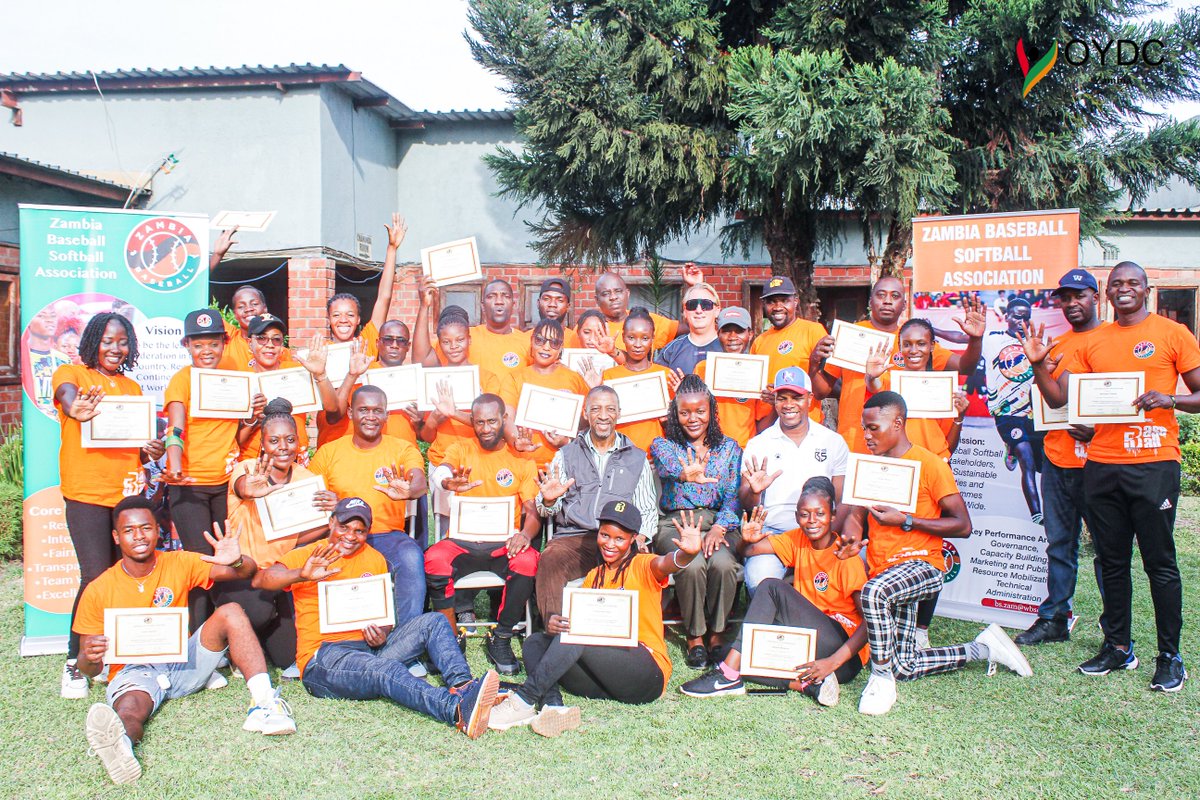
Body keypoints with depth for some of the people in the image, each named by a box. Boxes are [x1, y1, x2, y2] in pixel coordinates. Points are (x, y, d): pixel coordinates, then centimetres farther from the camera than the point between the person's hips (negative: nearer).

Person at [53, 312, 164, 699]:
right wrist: (76, 409, -44)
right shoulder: (71, 374, 4)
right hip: (86, 492, -5)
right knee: (97, 578, -11)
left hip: (128, 490, 5)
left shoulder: (132, 387, 20)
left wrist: (151, 452, 1)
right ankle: (74, 663, 3)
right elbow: (67, 395, -20)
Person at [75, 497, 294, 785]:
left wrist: (236, 561, -28)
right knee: (129, 710, -38)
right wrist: (90, 657, -25)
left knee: (230, 612, -21)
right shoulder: (98, 591, -1)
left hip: (184, 663, 3)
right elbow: (88, 669, 2)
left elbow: (248, 572, -3)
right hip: (134, 671, -2)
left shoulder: (179, 564, 3)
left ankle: (264, 701, -37)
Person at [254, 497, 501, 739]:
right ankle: (458, 709, -60)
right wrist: (302, 574, -32)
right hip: (323, 655, -5)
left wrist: (383, 633, -7)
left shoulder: (376, 559, 18)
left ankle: (461, 685, -39)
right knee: (386, 668, -36)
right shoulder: (306, 555, 5)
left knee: (433, 621, -13)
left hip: (370, 647, 6)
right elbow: (260, 580, -12)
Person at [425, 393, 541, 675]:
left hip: (504, 544, 0)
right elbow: (440, 470, -14)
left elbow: (533, 510, 5)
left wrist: (526, 534, -19)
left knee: (528, 561, -33)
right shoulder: (461, 449, 10)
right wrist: (449, 481, -40)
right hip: (463, 543, 0)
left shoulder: (521, 459, 10)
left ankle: (501, 640, -12)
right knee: (434, 559, -32)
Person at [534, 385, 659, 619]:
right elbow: (545, 510, 16)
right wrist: (549, 500, -9)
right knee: (549, 560, -34)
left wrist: (641, 537, -2)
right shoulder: (566, 455, 20)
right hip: (574, 537, 0)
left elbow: (648, 510, 20)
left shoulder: (637, 458, 20)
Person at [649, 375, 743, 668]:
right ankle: (694, 637, -12)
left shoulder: (729, 448, 16)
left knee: (722, 563, -32)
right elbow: (667, 467, -16)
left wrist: (719, 528, -15)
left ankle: (716, 636, -11)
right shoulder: (662, 445, 11)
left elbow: (733, 496, 5)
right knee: (692, 565, -33)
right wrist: (685, 474, -42)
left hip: (718, 523, 1)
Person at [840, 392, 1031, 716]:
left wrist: (904, 521, -19)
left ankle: (882, 678, -22)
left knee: (874, 592, -40)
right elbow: (858, 514, 12)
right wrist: (851, 538, -12)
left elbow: (962, 526, -11)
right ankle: (983, 647, 27)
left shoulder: (929, 464, -7)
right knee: (906, 668, 5)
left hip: (920, 564, -7)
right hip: (881, 572, 7)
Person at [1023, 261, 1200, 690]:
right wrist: (1038, 364, -7)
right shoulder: (1092, 343, 13)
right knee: (1112, 561, 11)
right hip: (1101, 465, 4)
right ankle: (1118, 646, 22)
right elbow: (1058, 397, 8)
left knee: (1159, 562, 0)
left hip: (1154, 464, -4)